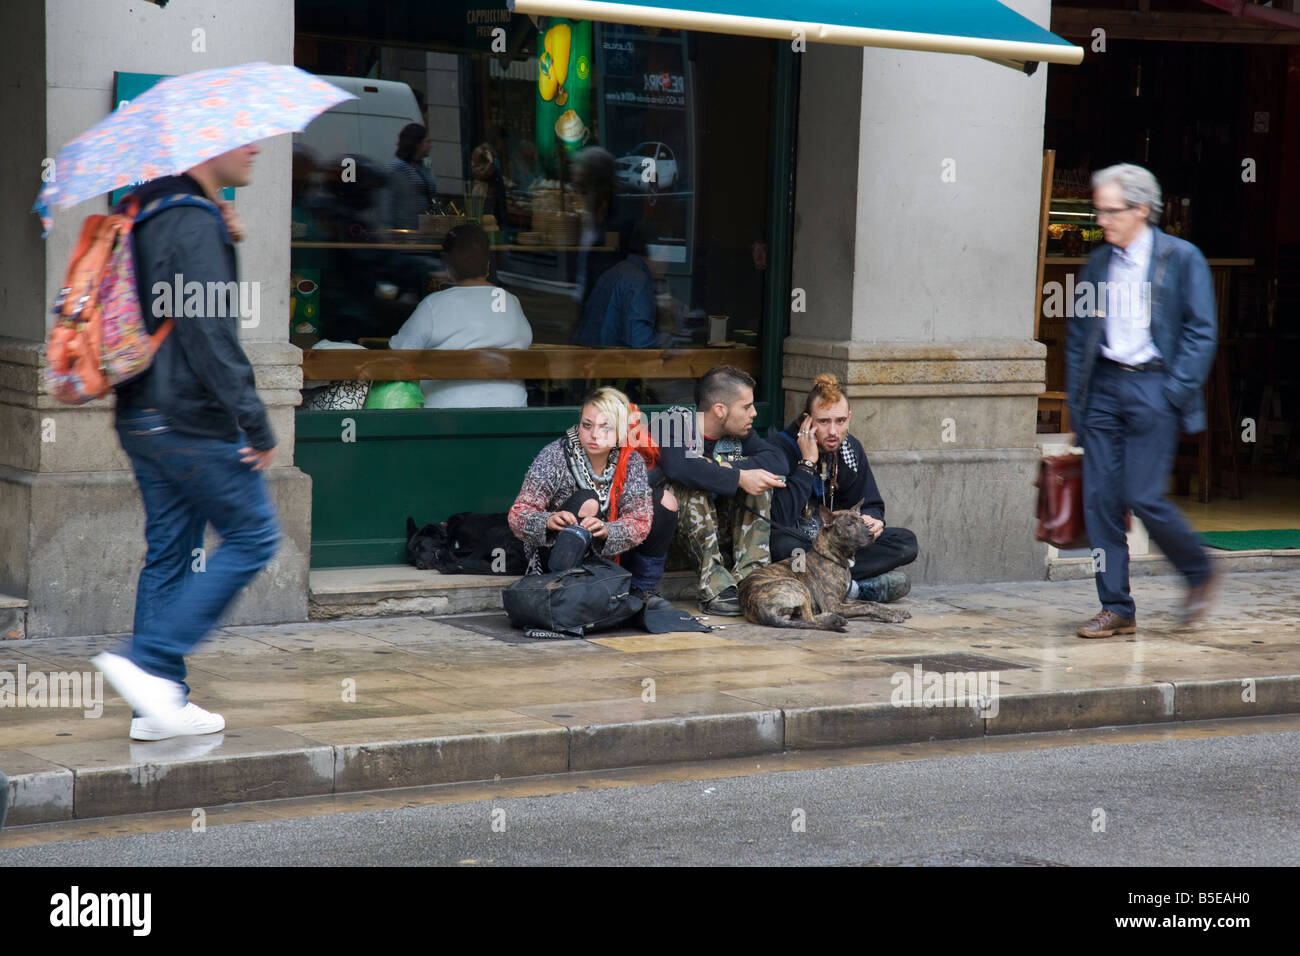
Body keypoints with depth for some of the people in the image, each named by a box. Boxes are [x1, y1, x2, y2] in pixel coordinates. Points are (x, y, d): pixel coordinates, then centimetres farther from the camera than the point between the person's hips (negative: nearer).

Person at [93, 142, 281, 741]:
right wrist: (256, 426, -17)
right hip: (191, 422, -10)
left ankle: (159, 704, 14)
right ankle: (147, 661, -6)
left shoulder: (150, 216, 14)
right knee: (253, 536, 0)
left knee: (168, 551, 12)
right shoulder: (195, 224, -17)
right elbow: (211, 335, -21)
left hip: (141, 417, 10)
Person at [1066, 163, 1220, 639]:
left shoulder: (1181, 258, -2)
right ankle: (1116, 608, 7)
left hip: (1152, 388, -5)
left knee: (1144, 497, -10)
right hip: (1102, 386, 5)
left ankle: (1200, 573, 15)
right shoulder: (1097, 263, 13)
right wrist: (1076, 398, 8)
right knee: (1100, 499, 0)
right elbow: (1078, 335, 16)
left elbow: (1201, 331, -4)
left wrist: (1176, 390, -12)